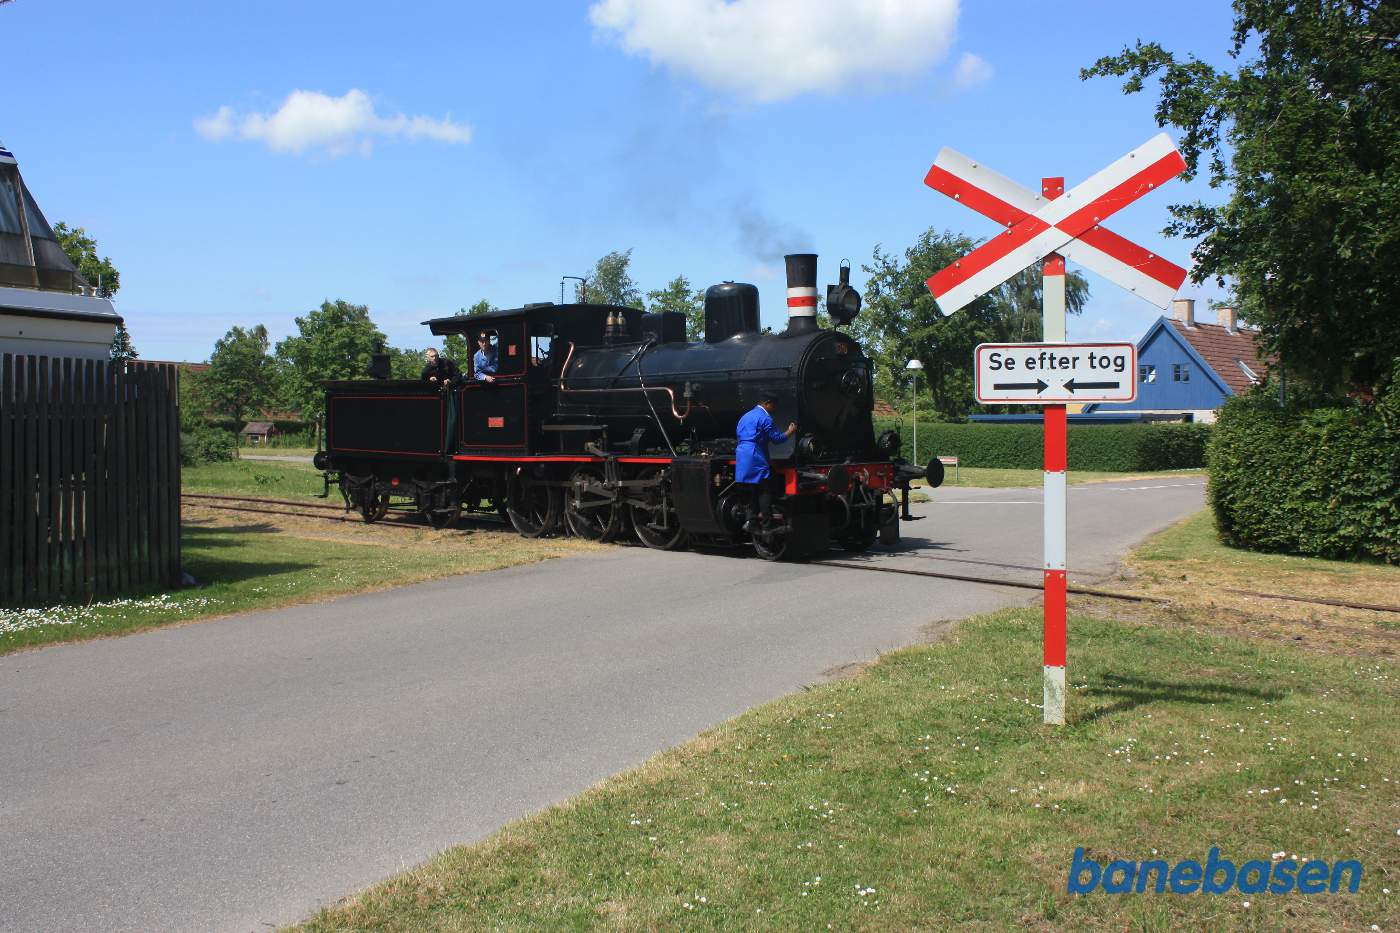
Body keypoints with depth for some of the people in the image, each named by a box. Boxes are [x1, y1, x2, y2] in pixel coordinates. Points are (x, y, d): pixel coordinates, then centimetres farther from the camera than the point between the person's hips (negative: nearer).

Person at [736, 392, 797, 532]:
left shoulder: (745, 417, 21)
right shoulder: (765, 417, -7)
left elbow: (738, 433, 27)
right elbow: (776, 437, -8)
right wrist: (790, 431, 8)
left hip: (742, 456, 9)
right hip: (755, 457, -9)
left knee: (751, 489, 13)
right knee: (765, 490, -4)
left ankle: (752, 522, 12)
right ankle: (767, 523, -5)